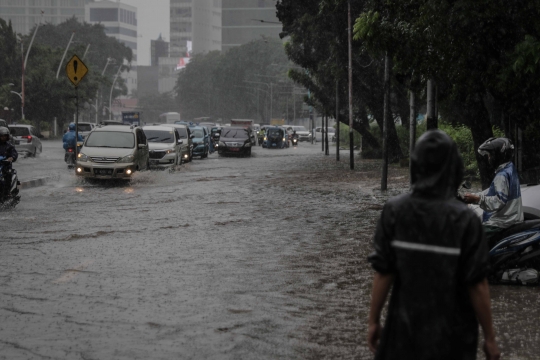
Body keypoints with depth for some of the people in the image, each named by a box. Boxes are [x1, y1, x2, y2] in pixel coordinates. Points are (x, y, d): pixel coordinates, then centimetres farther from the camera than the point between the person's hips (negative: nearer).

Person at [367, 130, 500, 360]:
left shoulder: (394, 211, -11)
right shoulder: (465, 219, -17)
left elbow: (383, 273, -8)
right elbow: (477, 285, -14)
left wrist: (373, 321, 4)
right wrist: (489, 338, -3)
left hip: (405, 330, 2)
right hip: (452, 336, -2)